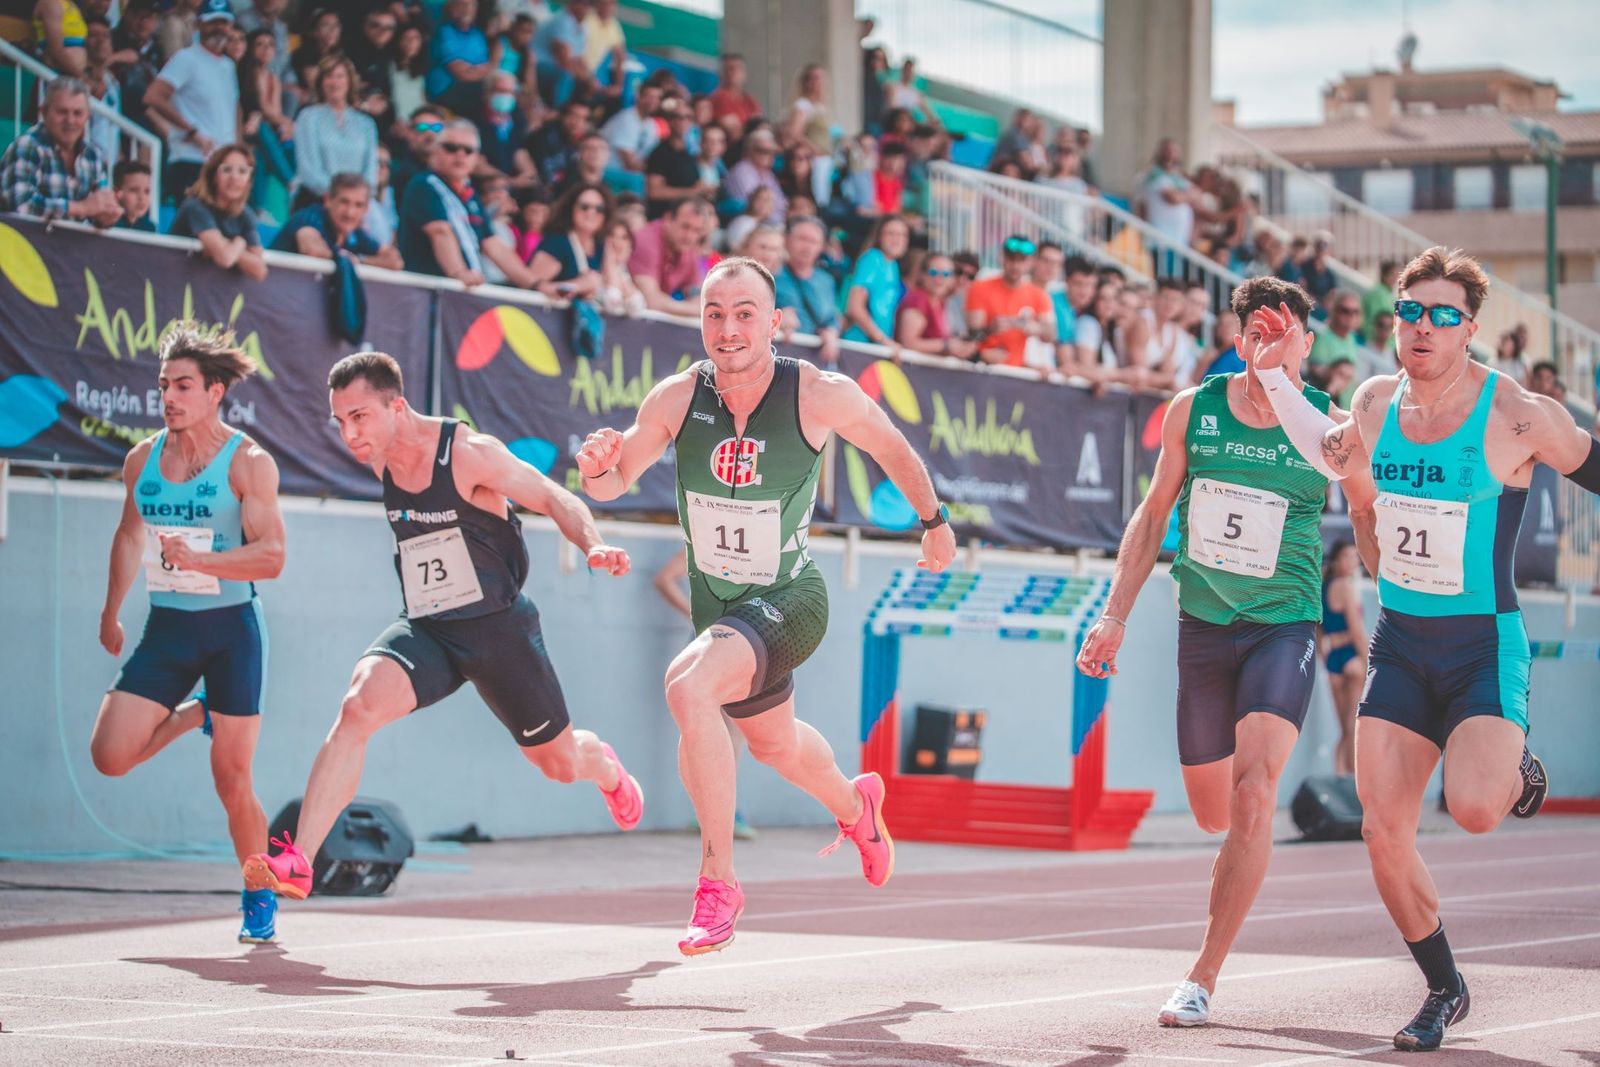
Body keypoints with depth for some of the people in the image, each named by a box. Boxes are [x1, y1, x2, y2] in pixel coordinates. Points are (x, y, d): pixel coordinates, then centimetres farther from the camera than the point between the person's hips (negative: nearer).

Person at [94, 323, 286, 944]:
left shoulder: (249, 462, -11)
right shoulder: (142, 459, 5)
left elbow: (271, 556, -18)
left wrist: (196, 560, -31)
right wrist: (111, 613, 28)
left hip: (231, 628, -5)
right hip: (165, 626, 5)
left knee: (232, 781, -5)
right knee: (109, 756, -8)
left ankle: (260, 897, 14)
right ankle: (193, 714, 22)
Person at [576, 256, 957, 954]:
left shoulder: (821, 396, -21)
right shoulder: (677, 398, -14)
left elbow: (890, 447, 0)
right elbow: (615, 483, -1)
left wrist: (934, 519, 13)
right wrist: (599, 466, -25)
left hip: (788, 598, -5)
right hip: (716, 601, 5)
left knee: (688, 686, -33)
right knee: (773, 744, 28)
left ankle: (718, 881, -23)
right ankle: (854, 806, 64)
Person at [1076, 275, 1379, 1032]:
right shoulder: (1192, 411, -1)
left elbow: (1367, 515, 8)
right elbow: (1154, 514, 10)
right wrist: (1115, 616, 6)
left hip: (1284, 626, -3)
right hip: (1203, 627, 3)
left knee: (1252, 792, -23)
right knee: (1213, 815, 10)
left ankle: (1202, 980, -18)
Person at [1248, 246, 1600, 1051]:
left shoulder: (1517, 415, -14)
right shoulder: (1378, 401, 2)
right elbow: (1333, 456, 23)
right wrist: (1275, 377, 15)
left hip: (1485, 644, -5)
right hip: (1399, 643, 5)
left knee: (1473, 808, -26)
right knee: (1383, 834, -2)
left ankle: (1517, 770, 13)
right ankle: (1444, 991, 20)